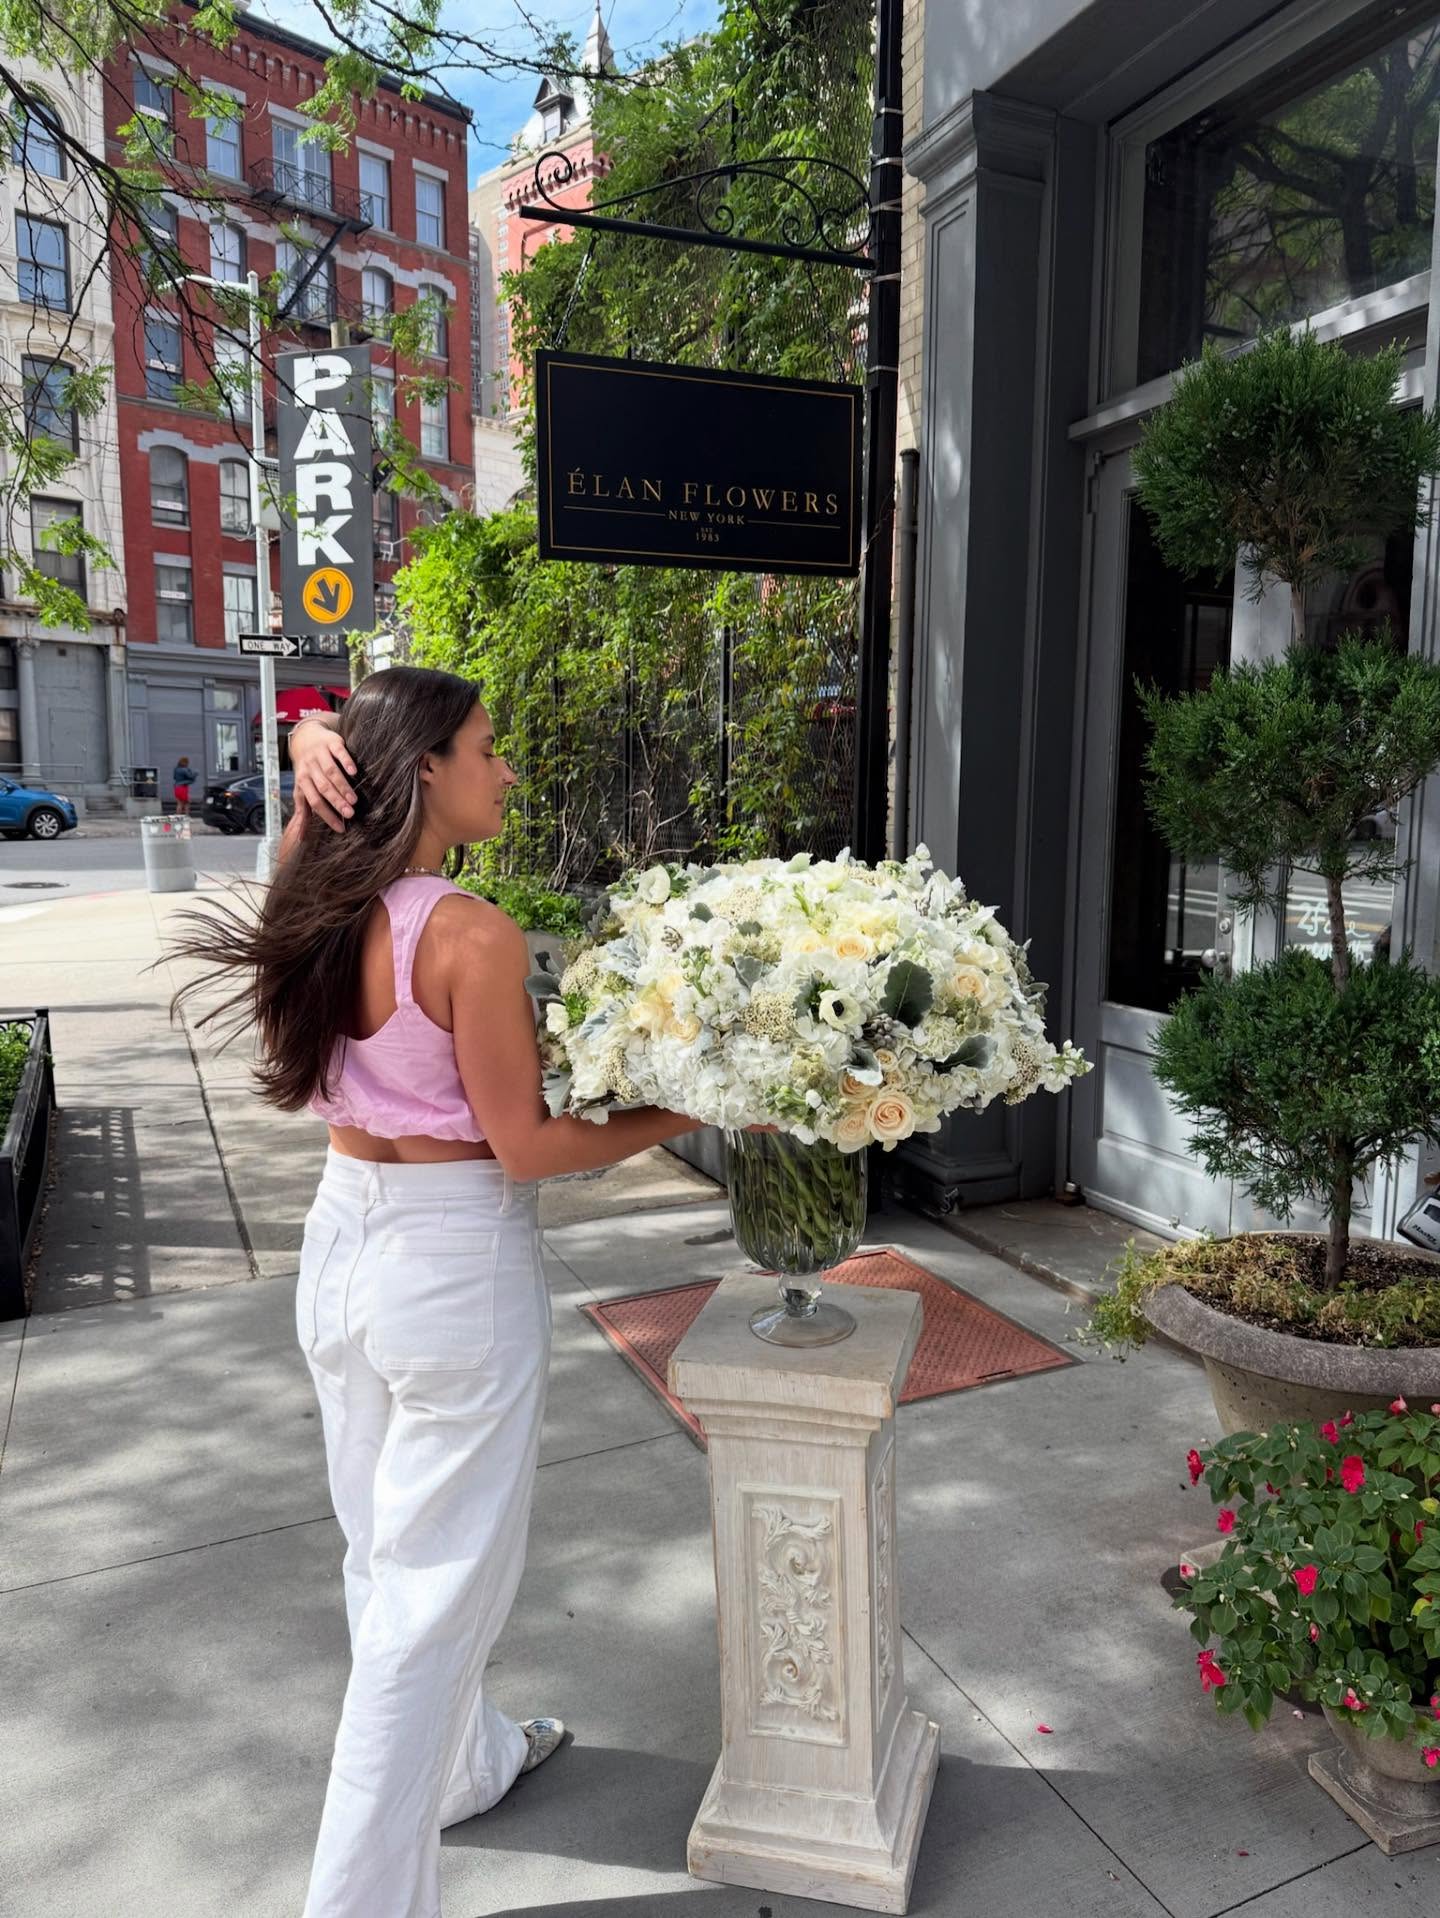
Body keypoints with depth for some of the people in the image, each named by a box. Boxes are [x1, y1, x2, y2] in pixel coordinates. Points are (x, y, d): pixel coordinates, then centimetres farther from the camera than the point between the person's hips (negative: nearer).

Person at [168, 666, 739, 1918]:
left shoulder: (314, 903, -1)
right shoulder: (474, 935, -22)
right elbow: (525, 1146, -18)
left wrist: (315, 753, -5)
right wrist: (683, 1113, -7)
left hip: (341, 1238, 8)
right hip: (454, 1261, -8)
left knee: (387, 1549, 24)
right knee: (437, 1583, 9)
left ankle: (464, 1765, 49)